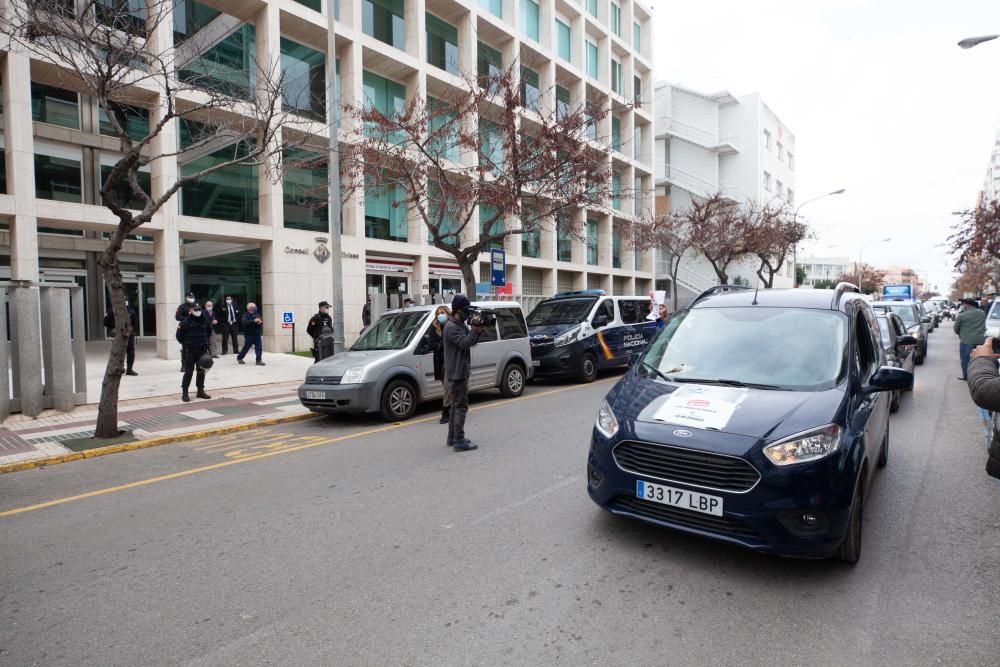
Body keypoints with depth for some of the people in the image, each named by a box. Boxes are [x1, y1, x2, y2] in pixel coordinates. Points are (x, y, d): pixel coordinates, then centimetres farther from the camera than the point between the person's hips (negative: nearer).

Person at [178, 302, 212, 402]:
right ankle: (184, 393, 5)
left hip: (202, 350, 4)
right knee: (188, 372, -3)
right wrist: (184, 343, 9)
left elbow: (209, 332, 20)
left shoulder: (205, 321, 3)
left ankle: (200, 391, 20)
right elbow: (180, 335, -1)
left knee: (201, 371, 10)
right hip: (189, 350, -4)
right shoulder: (186, 322, -10)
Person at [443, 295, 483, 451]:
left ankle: (452, 438, 23)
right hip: (456, 372, -10)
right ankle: (459, 441, -8)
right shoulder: (451, 327, -15)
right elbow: (464, 343, -25)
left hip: (461, 372, 10)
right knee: (461, 406, -10)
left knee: (456, 406, 15)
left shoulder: (461, 325, 15)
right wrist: (475, 329, -19)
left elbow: (471, 342, 14)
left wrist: (478, 330, -1)